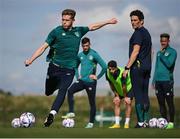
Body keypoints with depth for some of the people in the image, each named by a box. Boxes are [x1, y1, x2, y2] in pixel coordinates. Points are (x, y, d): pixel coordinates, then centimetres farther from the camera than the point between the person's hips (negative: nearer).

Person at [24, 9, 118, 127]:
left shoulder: (78, 31, 8)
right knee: (48, 92, 8)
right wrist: (31, 60, -10)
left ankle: (52, 114, -28)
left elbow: (93, 27, 25)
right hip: (54, 67, -1)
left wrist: (108, 22, 28)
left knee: (63, 91, -20)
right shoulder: (56, 32, -2)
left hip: (69, 70, 1)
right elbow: (43, 47, -3)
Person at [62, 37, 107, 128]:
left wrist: (97, 77, -8)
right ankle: (71, 112, -19)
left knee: (92, 103, 2)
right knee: (70, 91, -20)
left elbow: (104, 66, -11)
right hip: (81, 81, 4)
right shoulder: (80, 55, 9)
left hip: (91, 82, -4)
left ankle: (91, 123, 11)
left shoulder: (94, 54, -8)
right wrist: (77, 76, 11)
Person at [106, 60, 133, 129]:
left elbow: (124, 86, -27)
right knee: (116, 103, -2)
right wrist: (117, 95, -3)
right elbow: (112, 85, -7)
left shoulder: (122, 73, -40)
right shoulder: (108, 73, -24)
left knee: (128, 103, -14)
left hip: (128, 88, -5)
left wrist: (125, 97, -16)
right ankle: (117, 124, 0)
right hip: (118, 90, 5)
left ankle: (126, 124, -9)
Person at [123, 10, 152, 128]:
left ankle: (141, 123, -10)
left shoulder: (138, 33, -11)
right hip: (147, 67, 9)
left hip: (137, 66, -9)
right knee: (145, 95, 9)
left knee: (138, 95, -8)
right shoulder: (147, 33, 18)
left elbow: (135, 52, -18)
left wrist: (127, 68, -18)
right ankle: (146, 121, 9)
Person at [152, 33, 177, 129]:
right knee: (161, 103, 7)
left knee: (169, 102, -6)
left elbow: (169, 64, -14)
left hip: (167, 80, -6)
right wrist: (154, 80, 17)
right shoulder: (158, 53, 20)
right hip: (158, 81, 6)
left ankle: (171, 122, -3)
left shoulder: (172, 52, 0)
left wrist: (162, 54, -9)